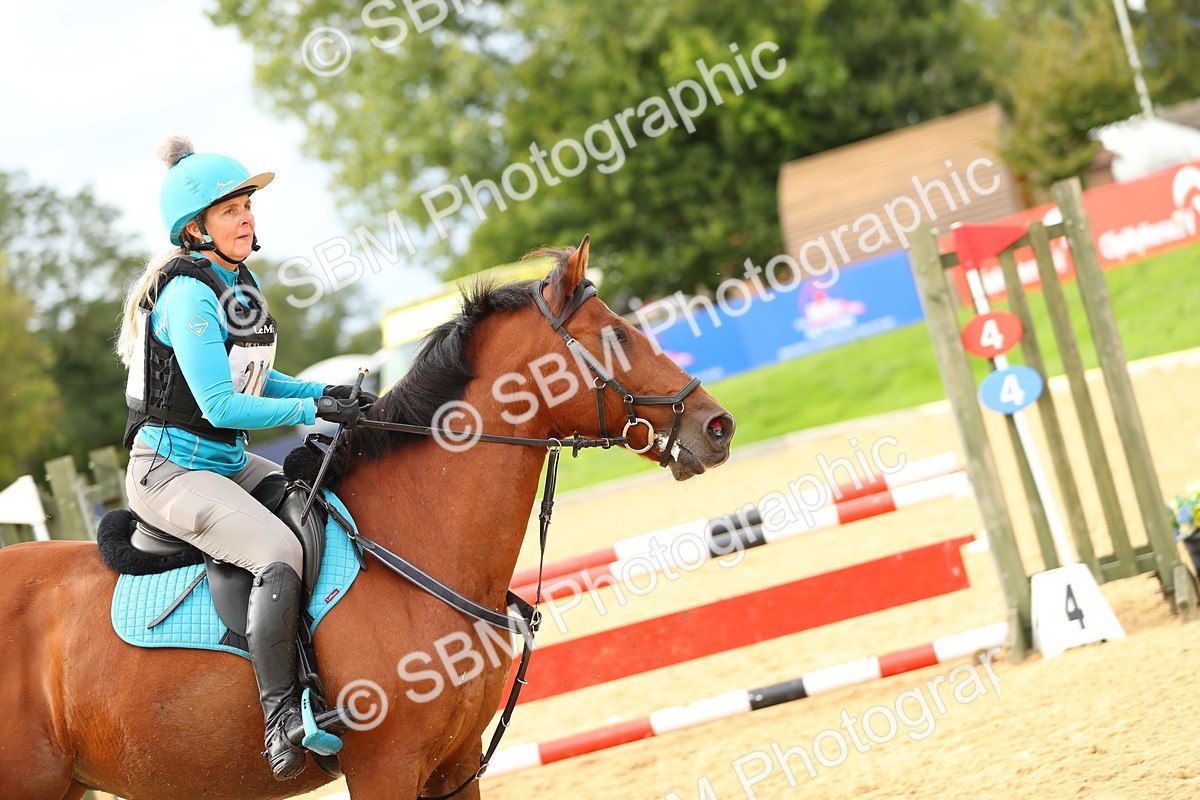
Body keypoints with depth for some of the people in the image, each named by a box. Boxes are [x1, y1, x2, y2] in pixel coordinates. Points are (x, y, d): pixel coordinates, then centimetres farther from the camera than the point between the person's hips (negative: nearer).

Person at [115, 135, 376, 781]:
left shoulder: (242, 281, 10)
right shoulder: (188, 294, -19)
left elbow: (252, 375, 20)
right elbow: (221, 405, -24)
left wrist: (328, 392, 4)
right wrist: (314, 409, -20)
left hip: (228, 461, 10)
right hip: (171, 468, -10)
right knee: (279, 551, -29)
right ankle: (281, 716, -27)